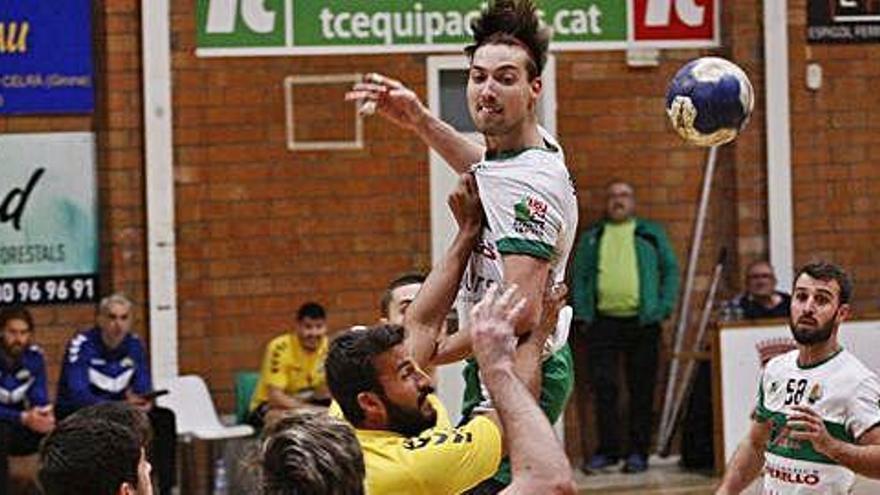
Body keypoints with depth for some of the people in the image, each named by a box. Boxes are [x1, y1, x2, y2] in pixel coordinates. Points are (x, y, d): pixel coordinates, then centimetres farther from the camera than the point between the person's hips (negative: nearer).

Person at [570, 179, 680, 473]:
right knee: (604, 387, -2)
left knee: (642, 389, 1)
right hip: (602, 322, 1)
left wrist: (664, 308, -2)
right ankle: (608, 449, 5)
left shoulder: (652, 235, 13)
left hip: (642, 321, -1)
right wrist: (582, 312, -1)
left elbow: (671, 270, 10)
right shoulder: (591, 238, 16)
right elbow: (579, 276, 12)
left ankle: (639, 452, 6)